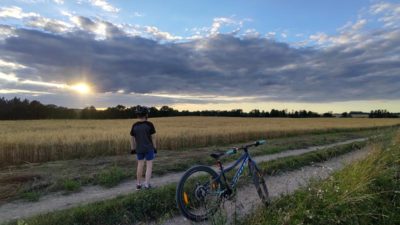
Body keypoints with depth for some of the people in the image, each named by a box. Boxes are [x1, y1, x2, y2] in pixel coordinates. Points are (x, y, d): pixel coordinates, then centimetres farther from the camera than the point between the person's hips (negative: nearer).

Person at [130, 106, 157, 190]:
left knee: (140, 165, 15)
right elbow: (153, 137, -10)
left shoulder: (134, 125, -4)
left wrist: (132, 149, 11)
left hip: (139, 149, 3)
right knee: (149, 166, 8)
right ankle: (147, 184, 7)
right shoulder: (149, 124, -13)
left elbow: (132, 138, 1)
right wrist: (155, 148, -1)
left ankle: (138, 184, 21)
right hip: (149, 148, -3)